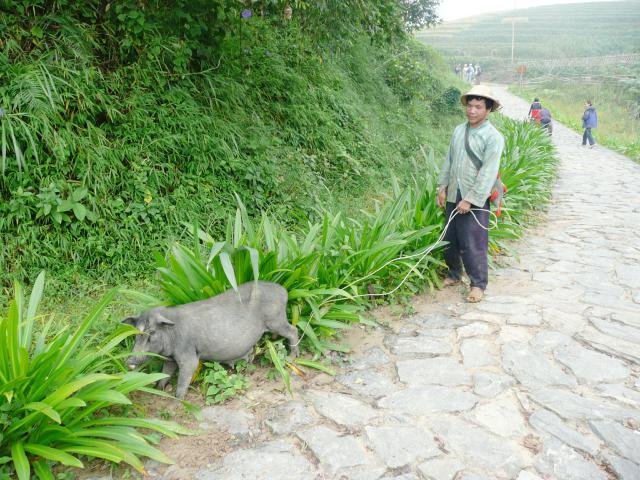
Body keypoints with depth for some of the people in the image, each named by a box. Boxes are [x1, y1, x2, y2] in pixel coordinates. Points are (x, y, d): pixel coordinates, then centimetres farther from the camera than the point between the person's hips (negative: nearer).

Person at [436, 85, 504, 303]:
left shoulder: (493, 137, -11)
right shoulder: (458, 130, 8)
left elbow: (488, 174, -16)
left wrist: (470, 200, -19)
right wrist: (442, 187, 8)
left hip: (475, 201, -6)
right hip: (453, 196, 6)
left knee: (472, 244, -4)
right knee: (450, 240, 15)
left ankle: (478, 284, 11)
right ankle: (454, 274, 33)